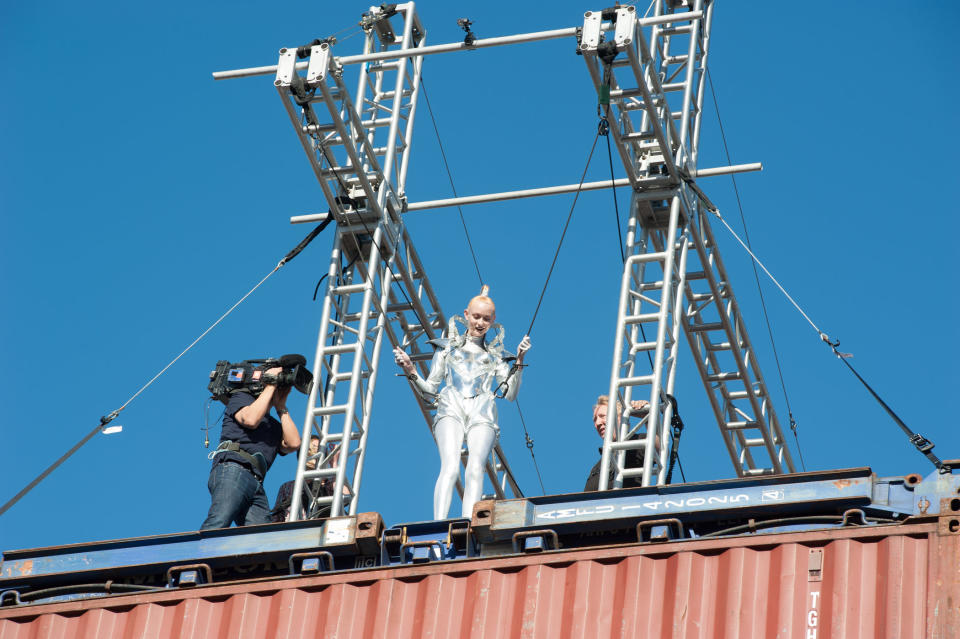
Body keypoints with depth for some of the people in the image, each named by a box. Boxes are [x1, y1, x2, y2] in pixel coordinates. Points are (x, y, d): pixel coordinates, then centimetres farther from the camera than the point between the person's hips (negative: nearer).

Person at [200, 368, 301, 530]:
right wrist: (271, 385, 9)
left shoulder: (275, 426, 36)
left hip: (256, 484, 6)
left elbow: (293, 443, 16)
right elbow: (250, 419, -1)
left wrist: (281, 408, 23)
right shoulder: (242, 398, 22)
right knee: (218, 522, -30)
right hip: (233, 469, -6)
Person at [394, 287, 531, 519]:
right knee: (450, 467, -26)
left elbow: (510, 394, 12)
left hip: (482, 415, 1)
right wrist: (411, 373, 2)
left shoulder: (496, 356, 25)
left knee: (475, 468, -26)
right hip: (451, 410, -1)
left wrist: (519, 362, 2)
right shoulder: (448, 347, 23)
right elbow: (430, 390, 19)